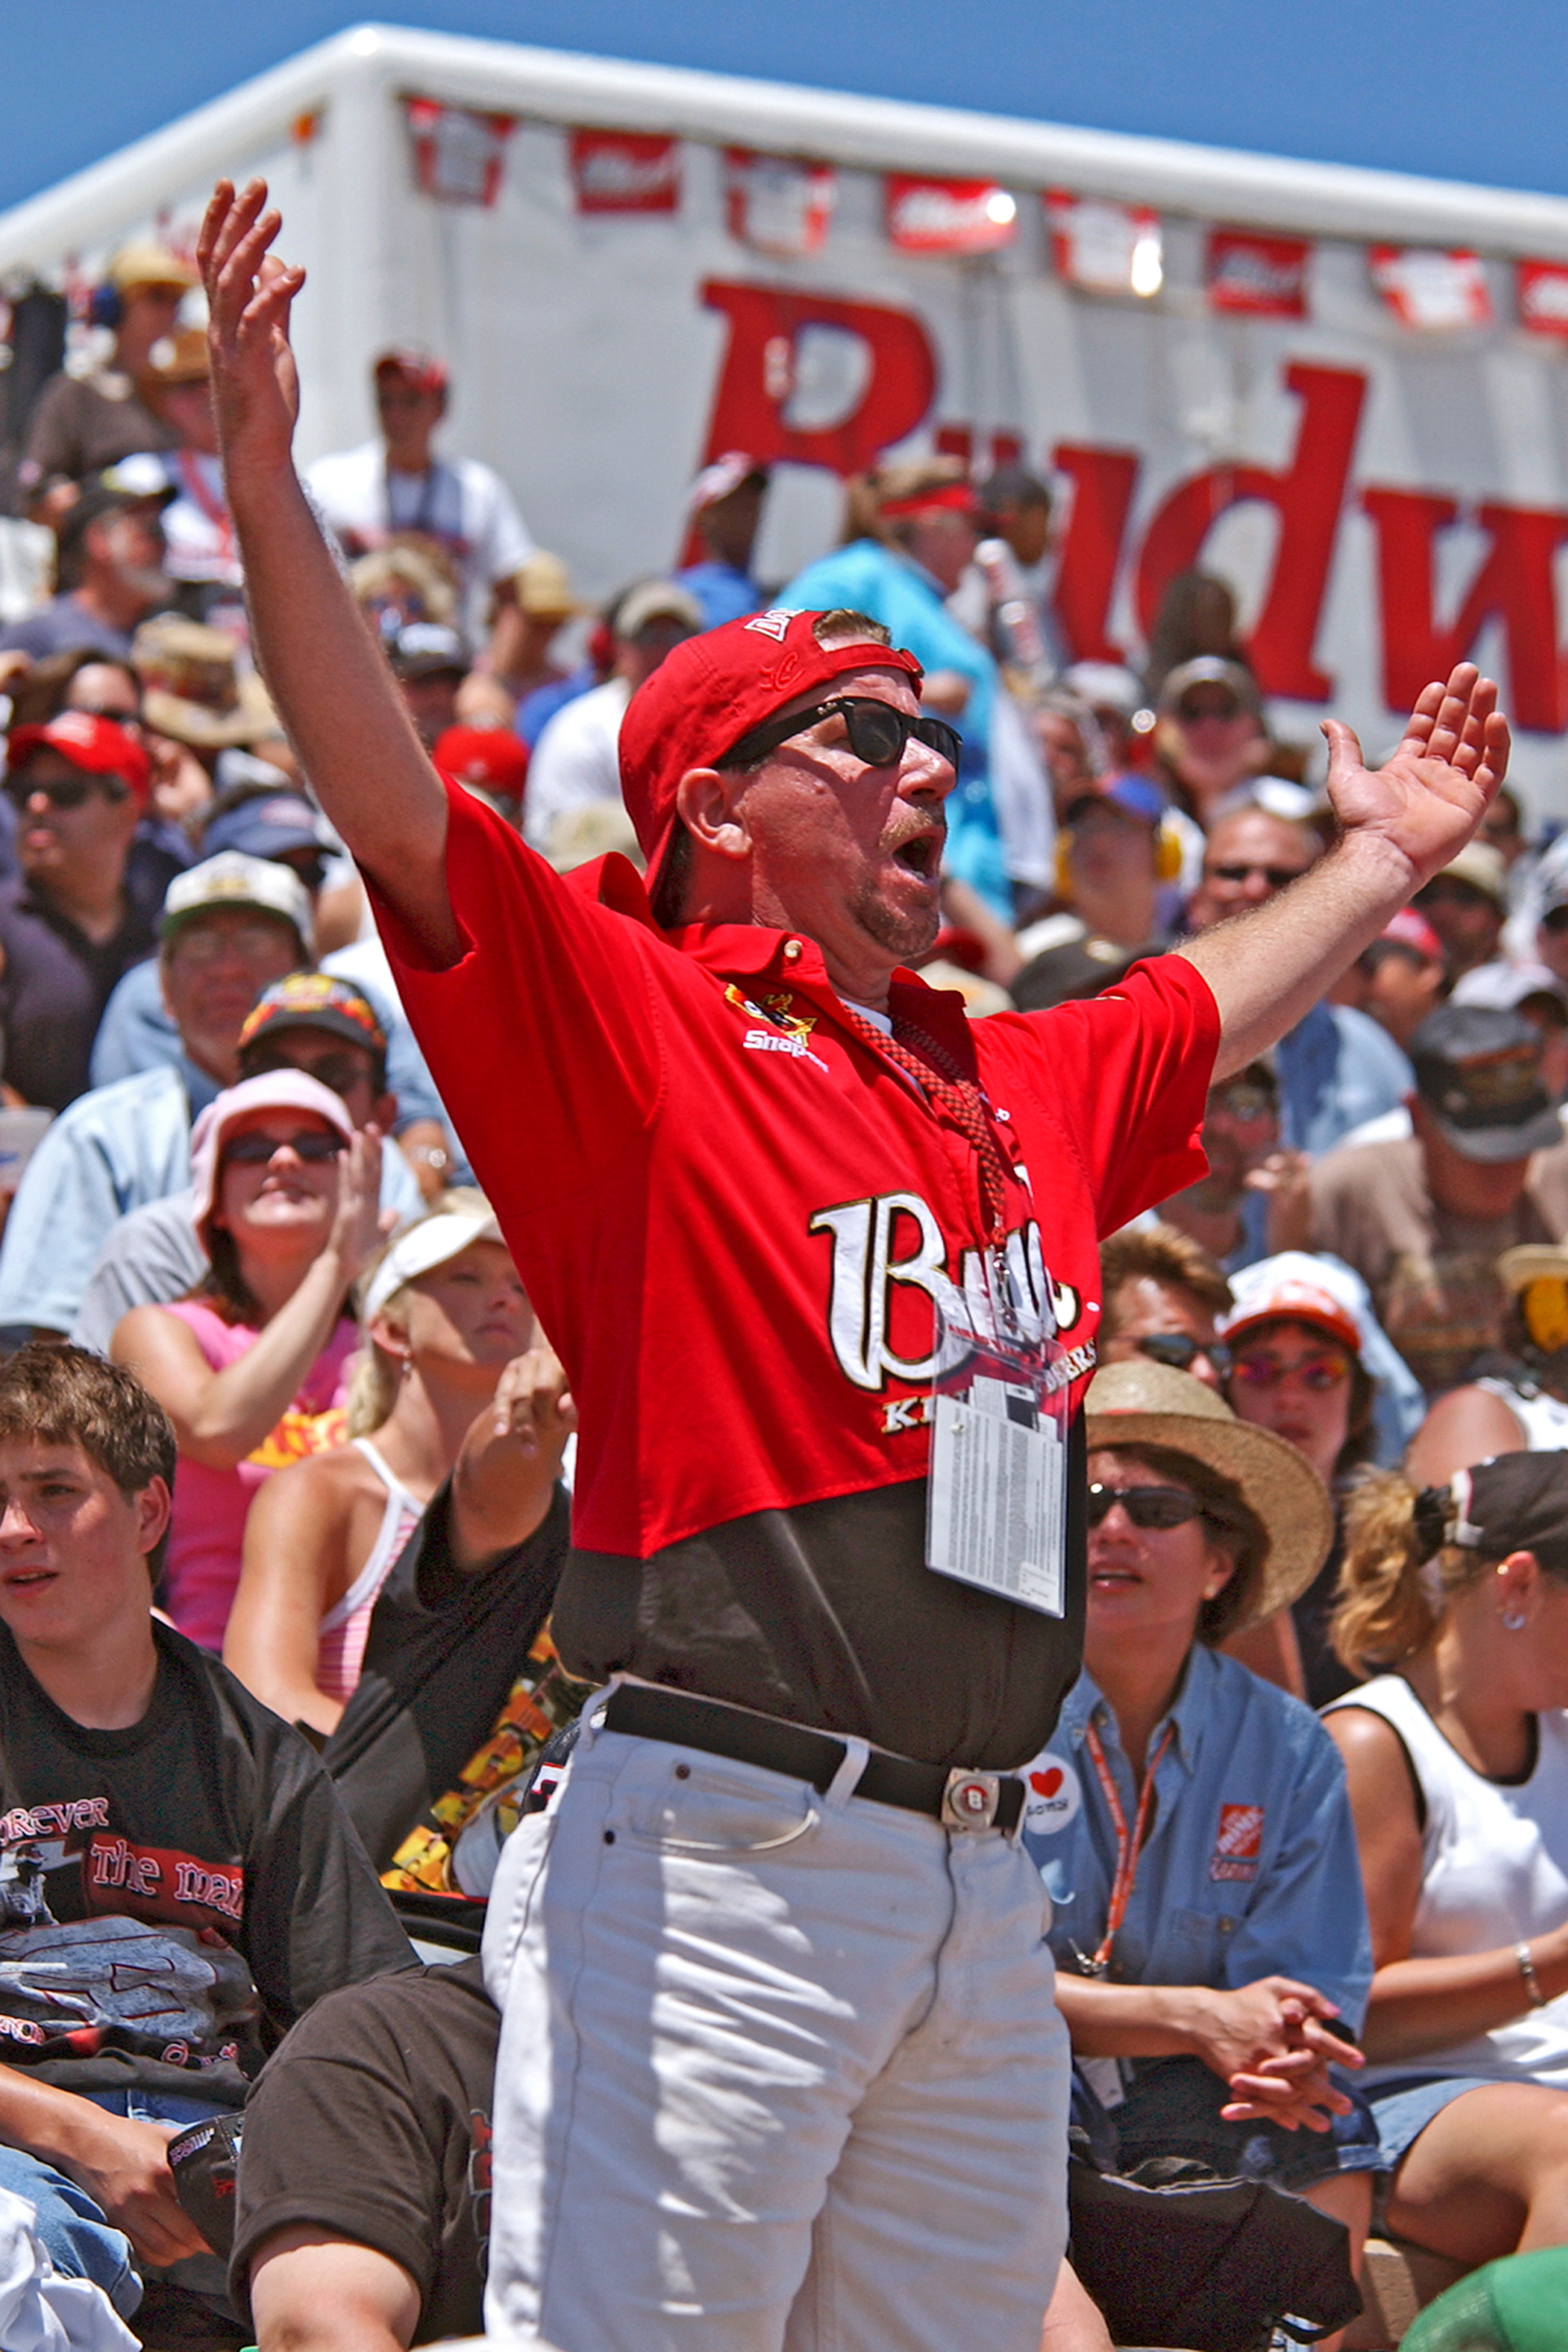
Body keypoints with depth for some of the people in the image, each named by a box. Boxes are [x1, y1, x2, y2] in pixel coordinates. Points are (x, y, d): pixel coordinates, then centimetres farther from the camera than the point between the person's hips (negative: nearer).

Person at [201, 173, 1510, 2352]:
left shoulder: (1021, 1078, 20)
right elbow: (390, 795, -14)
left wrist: (1386, 856, 52)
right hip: (713, 1855, -7)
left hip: (980, 1881, 7)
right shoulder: (625, 1015, -1)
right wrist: (264, 469, -23)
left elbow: (1212, 1009, 40)